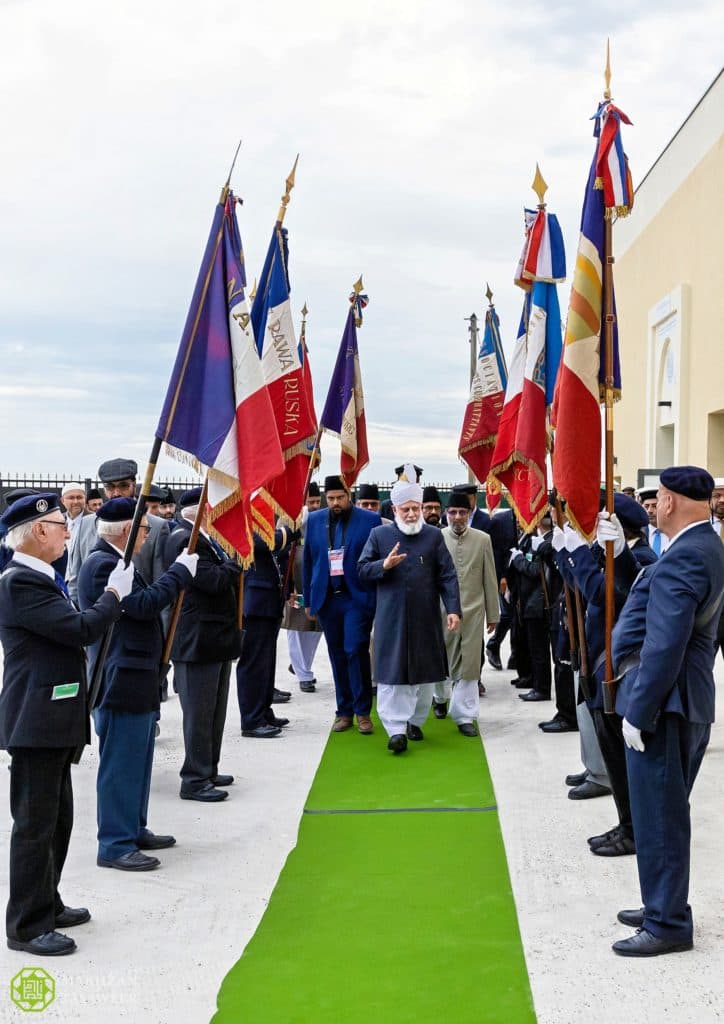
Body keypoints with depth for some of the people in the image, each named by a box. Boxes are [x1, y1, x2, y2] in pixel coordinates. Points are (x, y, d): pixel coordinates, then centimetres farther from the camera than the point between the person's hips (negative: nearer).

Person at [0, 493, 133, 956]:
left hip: (52, 719, 11)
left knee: (57, 819, 19)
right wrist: (115, 594, -9)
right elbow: (82, 628, -23)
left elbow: (71, 630, 21)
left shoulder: (38, 579, 14)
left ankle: (47, 904, 32)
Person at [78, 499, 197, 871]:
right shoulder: (102, 564, -18)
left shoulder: (113, 561, 16)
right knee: (120, 764, -5)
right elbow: (142, 604, -24)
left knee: (137, 760, 18)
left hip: (136, 679, 11)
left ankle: (133, 830, 29)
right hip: (121, 681, -11)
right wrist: (180, 571, -16)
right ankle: (115, 845, 2)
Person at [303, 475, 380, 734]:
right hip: (327, 599, 3)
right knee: (337, 655, 9)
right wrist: (309, 600, 8)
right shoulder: (314, 520, 7)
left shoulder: (370, 520, -3)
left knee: (356, 651, -9)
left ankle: (362, 712, 4)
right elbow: (308, 561, 10)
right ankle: (344, 711, 18)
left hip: (357, 598, -3)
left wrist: (379, 600, -7)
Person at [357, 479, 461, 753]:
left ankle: (416, 721, 26)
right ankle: (396, 729, -2)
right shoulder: (379, 535, 3)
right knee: (392, 673, -4)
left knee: (426, 673, 9)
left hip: (426, 618, 1)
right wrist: (384, 565, -16)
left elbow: (447, 576, 2)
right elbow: (362, 570, 4)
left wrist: (453, 609, -7)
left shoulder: (434, 535, 4)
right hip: (391, 617, -1)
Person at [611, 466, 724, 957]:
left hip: (664, 702, -10)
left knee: (658, 817, 1)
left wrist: (638, 713, -20)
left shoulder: (681, 558, -22)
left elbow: (664, 648, -25)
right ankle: (664, 905, 31)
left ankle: (668, 925, 11)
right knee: (666, 813, 19)